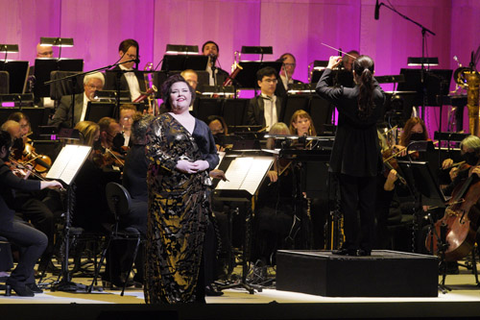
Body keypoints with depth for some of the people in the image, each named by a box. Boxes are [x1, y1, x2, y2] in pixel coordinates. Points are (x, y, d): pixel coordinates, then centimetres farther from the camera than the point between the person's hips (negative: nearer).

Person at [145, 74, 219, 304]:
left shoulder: (202, 127, 18)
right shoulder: (161, 123, 4)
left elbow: (214, 155, 20)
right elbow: (152, 150, -7)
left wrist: (206, 163, -3)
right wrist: (178, 164, -16)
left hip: (195, 193, 4)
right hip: (168, 192, -4)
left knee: (193, 241, 2)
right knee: (168, 241, -7)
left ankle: (191, 294, 6)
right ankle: (166, 295, -5)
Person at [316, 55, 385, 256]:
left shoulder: (345, 95, -17)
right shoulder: (379, 96, -9)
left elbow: (321, 88, 0)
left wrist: (330, 67, 14)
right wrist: (368, 76, 24)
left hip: (348, 155, -3)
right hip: (370, 157, 3)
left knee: (349, 202, 2)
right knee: (368, 203, 8)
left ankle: (351, 245, 2)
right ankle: (366, 246, 10)